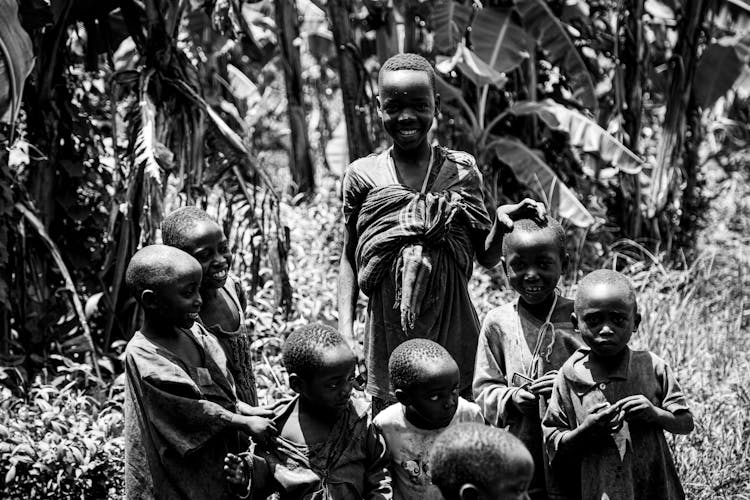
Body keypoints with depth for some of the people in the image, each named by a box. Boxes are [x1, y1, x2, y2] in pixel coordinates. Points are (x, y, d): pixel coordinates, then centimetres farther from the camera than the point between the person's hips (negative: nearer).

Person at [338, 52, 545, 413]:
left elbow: (487, 257, 8)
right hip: (388, 329, 0)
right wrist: (345, 328, -1)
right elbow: (349, 257, 8)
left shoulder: (461, 170, 2)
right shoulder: (362, 176, 0)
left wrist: (503, 225, -13)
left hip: (453, 328, 0)